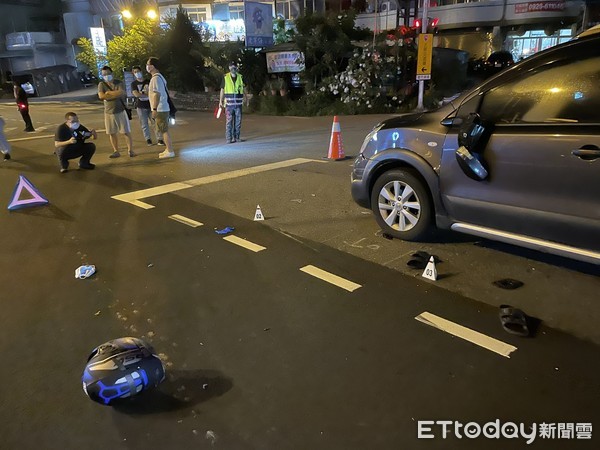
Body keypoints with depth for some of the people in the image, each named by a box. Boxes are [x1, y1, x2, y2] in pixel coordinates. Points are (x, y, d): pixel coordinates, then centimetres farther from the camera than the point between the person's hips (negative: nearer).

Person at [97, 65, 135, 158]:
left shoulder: (119, 83, -1)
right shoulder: (101, 84, 3)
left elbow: (122, 93, -19)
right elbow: (101, 96, -13)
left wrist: (109, 93, -12)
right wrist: (116, 94, -13)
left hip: (120, 110, -2)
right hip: (108, 112, 2)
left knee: (126, 132, -1)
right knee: (112, 133, 6)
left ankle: (130, 150, 6)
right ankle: (116, 151, 14)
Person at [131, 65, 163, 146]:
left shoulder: (148, 81, 7)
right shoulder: (134, 83, 3)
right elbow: (136, 94, -11)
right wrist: (148, 94, -10)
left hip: (150, 105, 0)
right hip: (141, 106, 0)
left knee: (154, 123, -3)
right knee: (144, 124, 3)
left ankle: (159, 139, 0)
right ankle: (148, 139, 13)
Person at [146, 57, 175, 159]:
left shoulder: (155, 78, -16)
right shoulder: (159, 77, 16)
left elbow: (157, 94, -23)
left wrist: (154, 109, -24)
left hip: (160, 109, -10)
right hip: (163, 108, 10)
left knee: (164, 131, -5)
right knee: (164, 130, 15)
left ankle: (170, 151, -1)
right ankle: (168, 149, 21)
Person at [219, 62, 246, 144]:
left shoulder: (240, 77, 7)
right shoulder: (225, 77, 1)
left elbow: (243, 89, 14)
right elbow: (222, 90, 5)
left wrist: (245, 99, 8)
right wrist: (220, 101, 1)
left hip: (238, 103, 3)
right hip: (229, 103, -3)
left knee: (238, 121, 7)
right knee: (229, 121, -3)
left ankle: (236, 137, 18)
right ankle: (229, 138, 1)